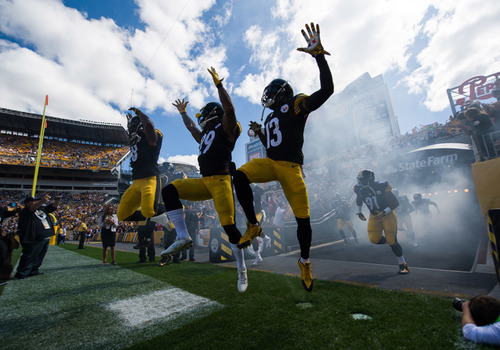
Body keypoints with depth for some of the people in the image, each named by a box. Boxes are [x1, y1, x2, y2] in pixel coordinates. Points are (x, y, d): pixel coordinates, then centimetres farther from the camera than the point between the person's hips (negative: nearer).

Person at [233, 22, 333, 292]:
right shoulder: (271, 119, 25)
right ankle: (253, 225, -12)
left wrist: (319, 55, -13)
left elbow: (327, 89, -9)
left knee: (302, 217, -2)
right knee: (240, 176, -25)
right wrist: (260, 133, 18)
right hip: (270, 163, 6)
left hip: (290, 167, -5)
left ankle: (305, 262, 21)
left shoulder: (297, 105, 5)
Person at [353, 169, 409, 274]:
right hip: (374, 217, 5)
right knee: (374, 239, -6)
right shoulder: (360, 190, -9)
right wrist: (359, 211, 11)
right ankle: (391, 242, 25)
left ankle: (403, 265, 15)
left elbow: (395, 203, -18)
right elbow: (359, 200, 16)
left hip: (388, 215, -5)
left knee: (392, 241, -4)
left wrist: (384, 212, -27)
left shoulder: (381, 187, -24)